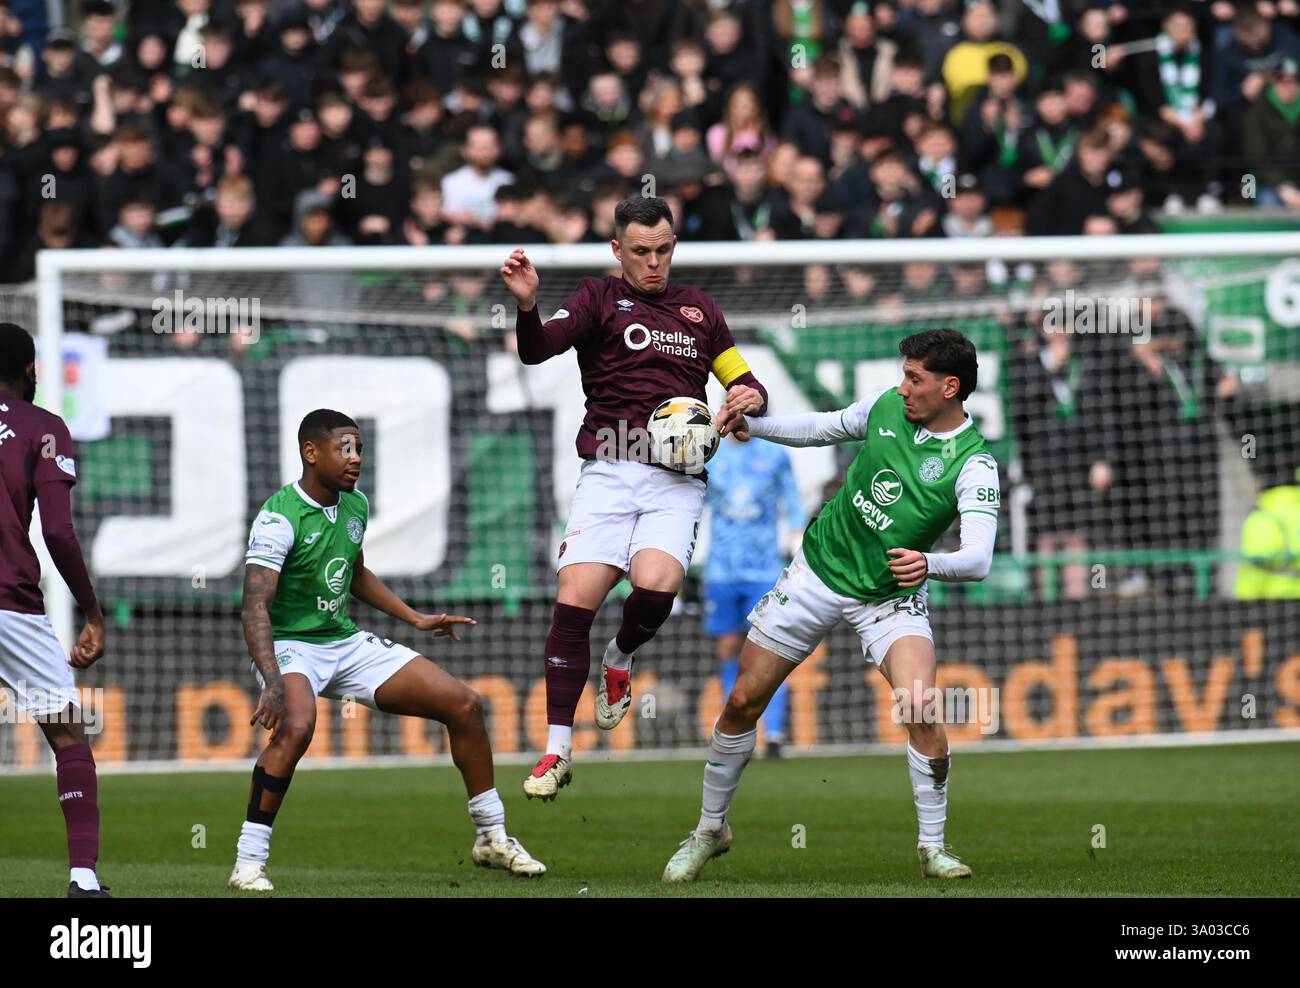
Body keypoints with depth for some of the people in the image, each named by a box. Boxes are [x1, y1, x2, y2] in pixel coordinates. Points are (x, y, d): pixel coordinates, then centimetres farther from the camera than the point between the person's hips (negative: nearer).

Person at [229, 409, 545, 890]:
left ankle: (493, 839, 15)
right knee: (296, 726, -39)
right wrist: (274, 683, -42)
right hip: (290, 646, -8)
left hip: (347, 642, 8)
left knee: (464, 704, 1)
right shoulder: (280, 517, -20)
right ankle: (248, 863, -28)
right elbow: (255, 607, -29)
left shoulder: (355, 505, 5)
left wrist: (416, 620, 22)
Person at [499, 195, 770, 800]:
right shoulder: (599, 299, 8)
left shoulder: (699, 309, 19)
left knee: (654, 587, -24)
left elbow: (745, 386, 24)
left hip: (677, 481, 1)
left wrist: (752, 400, -1)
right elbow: (538, 348, -10)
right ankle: (557, 750, -3)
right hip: (609, 473, -1)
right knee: (574, 602, -13)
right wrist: (526, 303, -31)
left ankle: (619, 660, 10)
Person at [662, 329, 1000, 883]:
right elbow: (824, 428, 15)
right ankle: (710, 830, 24)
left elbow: (978, 560, -29)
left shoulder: (973, 464, -18)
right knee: (743, 702, 4)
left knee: (920, 710, -25)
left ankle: (932, 848, -8)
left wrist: (929, 563, -49)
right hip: (818, 571, 4)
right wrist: (753, 425, 2)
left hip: (890, 597, -4)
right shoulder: (886, 406, -5)